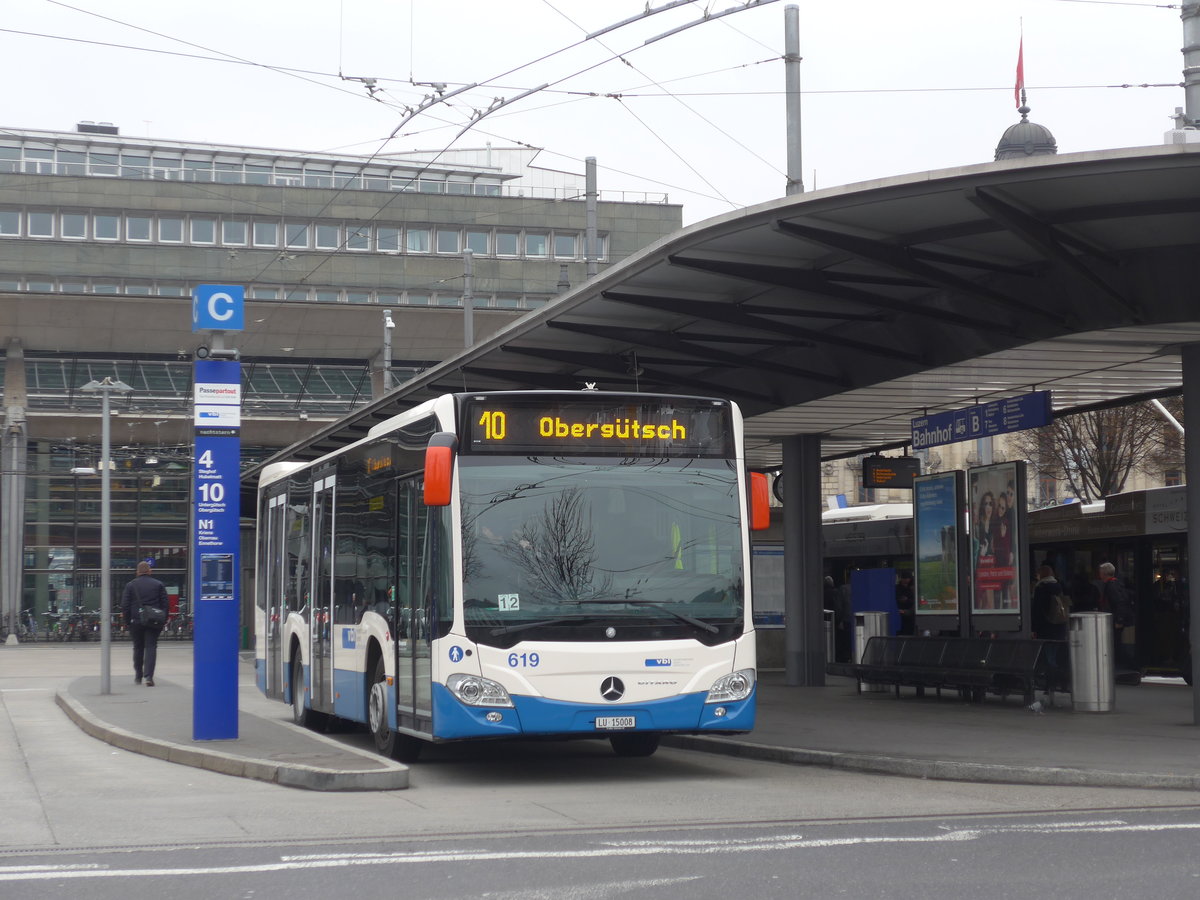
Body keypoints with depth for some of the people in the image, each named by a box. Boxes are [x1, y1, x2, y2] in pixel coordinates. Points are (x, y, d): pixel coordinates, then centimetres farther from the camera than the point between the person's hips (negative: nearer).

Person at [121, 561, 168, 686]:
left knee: (138, 648, 14)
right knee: (151, 647, -2)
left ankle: (138, 676, 24)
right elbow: (165, 604, 2)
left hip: (136, 622, 1)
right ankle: (149, 676, -16)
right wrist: (163, 620, 7)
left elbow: (124, 605, -1)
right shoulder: (159, 585, 3)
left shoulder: (130, 585, 2)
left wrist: (127, 620, 6)